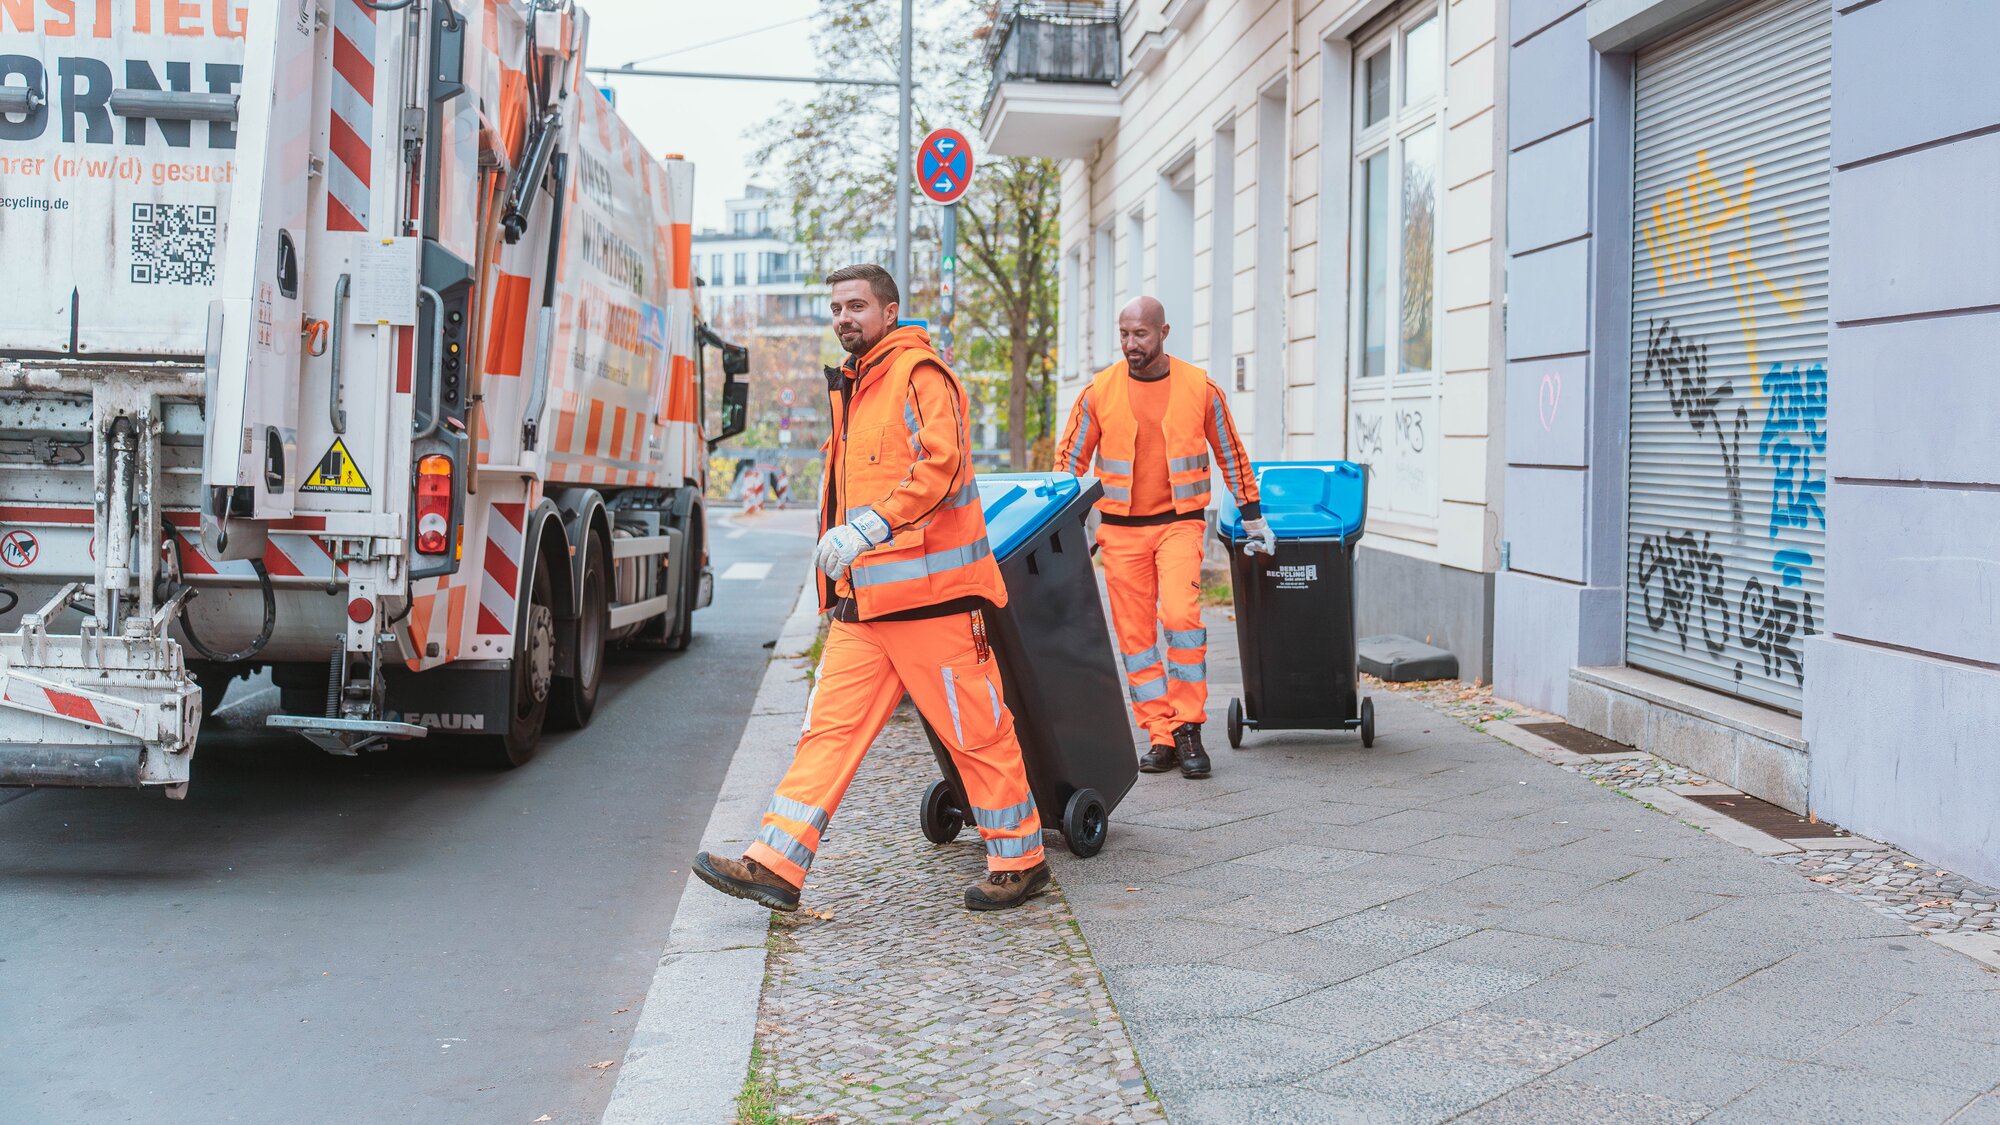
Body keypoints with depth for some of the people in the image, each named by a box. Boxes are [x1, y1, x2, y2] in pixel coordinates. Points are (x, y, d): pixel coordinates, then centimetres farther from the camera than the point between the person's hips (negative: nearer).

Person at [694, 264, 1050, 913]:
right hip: (863, 601, 8)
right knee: (829, 727, 2)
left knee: (977, 731, 1)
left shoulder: (919, 374, -7)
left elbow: (940, 464, -21)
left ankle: (1020, 863, 15)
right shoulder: (850, 387, 20)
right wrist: (837, 559, 26)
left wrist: (869, 528, -28)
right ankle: (774, 866, -1)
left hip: (929, 591, -8)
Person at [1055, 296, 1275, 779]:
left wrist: (1254, 518, 13)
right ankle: (1161, 735, 11)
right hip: (1120, 528, 2)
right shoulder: (1099, 392, 0)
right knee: (1134, 632, 2)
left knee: (1180, 614, -20)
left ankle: (1188, 727, -7)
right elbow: (1069, 460, 8)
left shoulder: (1199, 387, -1)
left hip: (1179, 522, -2)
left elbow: (1231, 454, 11)